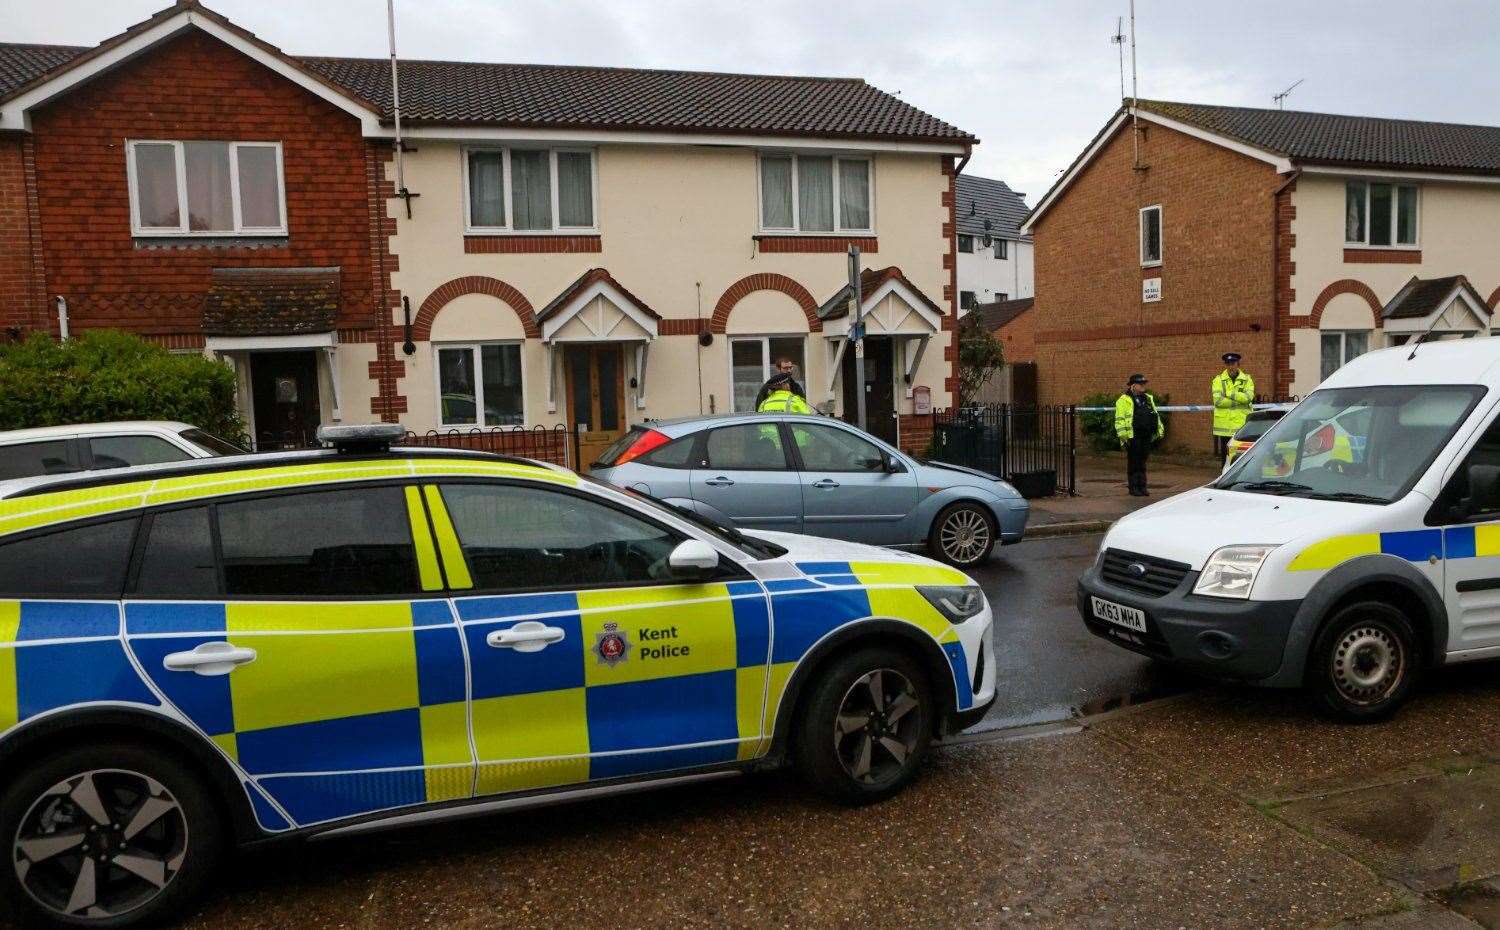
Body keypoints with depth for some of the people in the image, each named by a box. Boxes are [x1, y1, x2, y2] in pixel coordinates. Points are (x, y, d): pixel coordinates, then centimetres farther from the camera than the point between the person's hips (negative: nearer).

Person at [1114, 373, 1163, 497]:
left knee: (1142, 462, 12)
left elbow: (1156, 416, 24)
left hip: (1146, 436, 6)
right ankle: (1133, 488, 5)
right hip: (1132, 437, -6)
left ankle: (1142, 487, 18)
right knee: (1133, 462, -1)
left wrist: (1159, 429, 18)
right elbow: (1120, 419, -10)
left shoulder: (1148, 399, 18)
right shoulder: (1124, 400, -4)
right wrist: (1123, 434, -17)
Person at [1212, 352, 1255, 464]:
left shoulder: (1247, 379, 9)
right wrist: (1239, 400, -8)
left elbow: (1248, 397, -10)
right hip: (1224, 425, 0)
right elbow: (1218, 400, -9)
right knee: (1225, 457, 5)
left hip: (1242, 425, 0)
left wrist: (1229, 393, -12)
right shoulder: (1218, 380, 6)